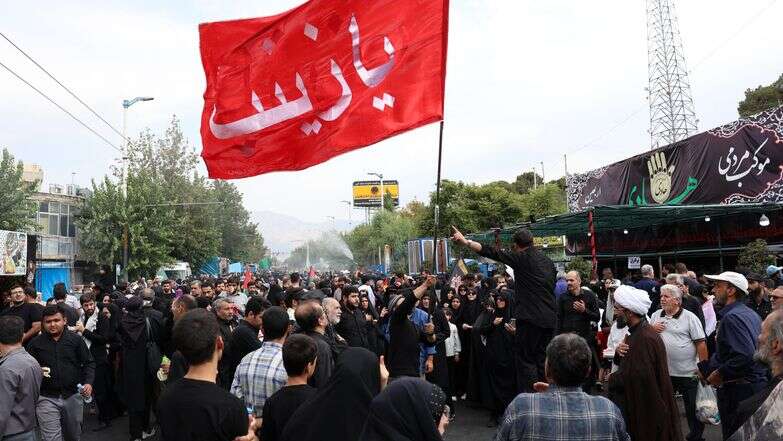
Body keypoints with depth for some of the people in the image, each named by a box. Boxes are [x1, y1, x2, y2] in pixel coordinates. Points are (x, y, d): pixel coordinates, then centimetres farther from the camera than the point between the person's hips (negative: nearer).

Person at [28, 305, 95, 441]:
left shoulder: (75, 339, 1)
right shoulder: (36, 343, 0)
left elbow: (89, 363, 3)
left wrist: (88, 382, -11)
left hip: (73, 396, 1)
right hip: (47, 398, -1)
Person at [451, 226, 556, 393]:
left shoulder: (522, 258, -6)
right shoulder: (548, 261, 15)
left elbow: (492, 253, -13)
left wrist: (465, 241, -13)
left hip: (530, 318, -7)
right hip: (550, 319, 7)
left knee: (525, 360, 0)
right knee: (541, 359, 16)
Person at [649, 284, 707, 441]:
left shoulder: (689, 317, -7)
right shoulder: (656, 316, 6)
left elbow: (701, 343, -9)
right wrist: (652, 329, -8)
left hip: (688, 373, -4)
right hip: (663, 371, 4)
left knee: (693, 408, 8)